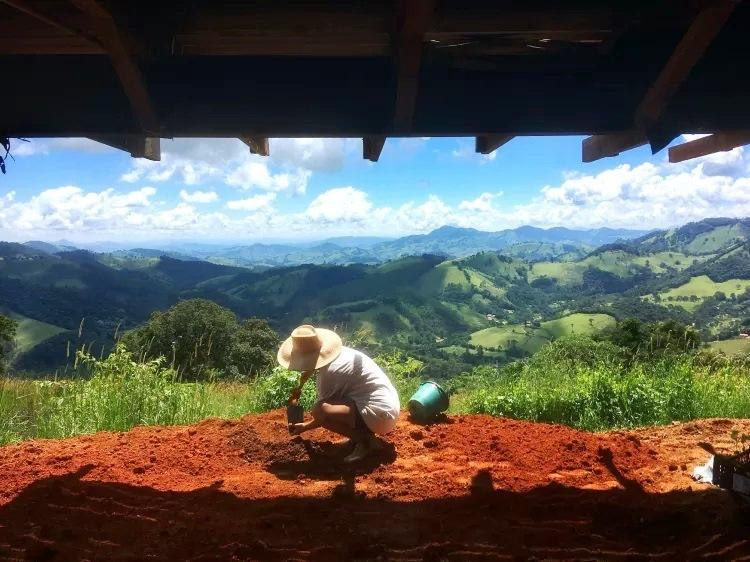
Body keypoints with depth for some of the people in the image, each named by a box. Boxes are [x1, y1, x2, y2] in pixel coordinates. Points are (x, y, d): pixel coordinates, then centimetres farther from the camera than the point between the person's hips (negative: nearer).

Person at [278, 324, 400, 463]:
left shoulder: (328, 373, -18)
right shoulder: (336, 352, 6)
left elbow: (323, 412, -5)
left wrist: (304, 427, 11)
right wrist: (298, 388, 24)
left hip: (380, 414, -10)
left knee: (319, 411, -25)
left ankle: (366, 441, -7)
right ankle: (359, 435, 15)